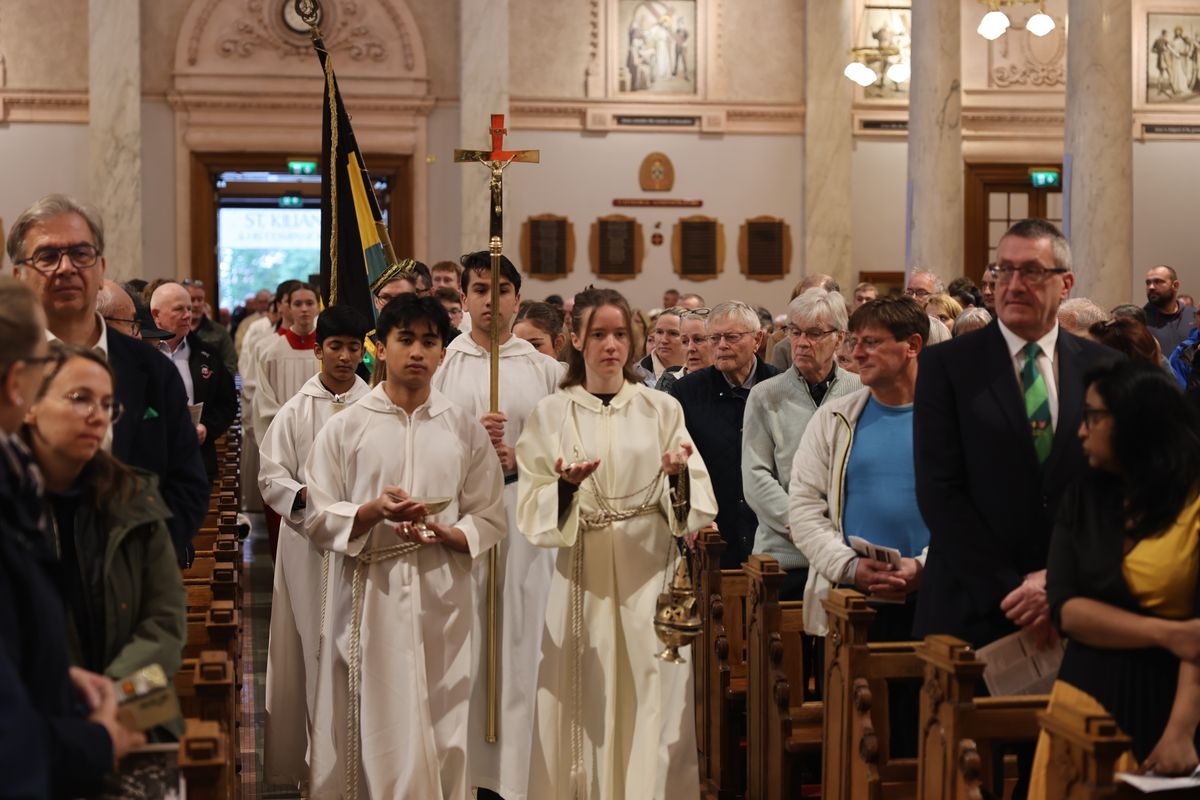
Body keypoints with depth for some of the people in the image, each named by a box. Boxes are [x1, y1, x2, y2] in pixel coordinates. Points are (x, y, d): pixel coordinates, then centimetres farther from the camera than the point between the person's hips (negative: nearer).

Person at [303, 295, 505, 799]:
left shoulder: (465, 431, 9)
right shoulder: (345, 428, 5)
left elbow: (490, 520, 8)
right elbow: (317, 520, 2)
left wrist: (446, 534, -12)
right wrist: (374, 511, -15)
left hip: (441, 598, 1)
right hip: (367, 595, -1)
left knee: (440, 736, 1)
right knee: (370, 728, -2)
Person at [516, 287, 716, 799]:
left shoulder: (662, 409, 6)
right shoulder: (550, 415, 5)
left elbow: (697, 502, 0)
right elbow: (530, 510, 0)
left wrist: (679, 474, -20)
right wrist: (565, 487, -19)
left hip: (648, 575, 0)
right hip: (581, 578, 0)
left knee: (651, 700, -1)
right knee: (585, 706, 2)